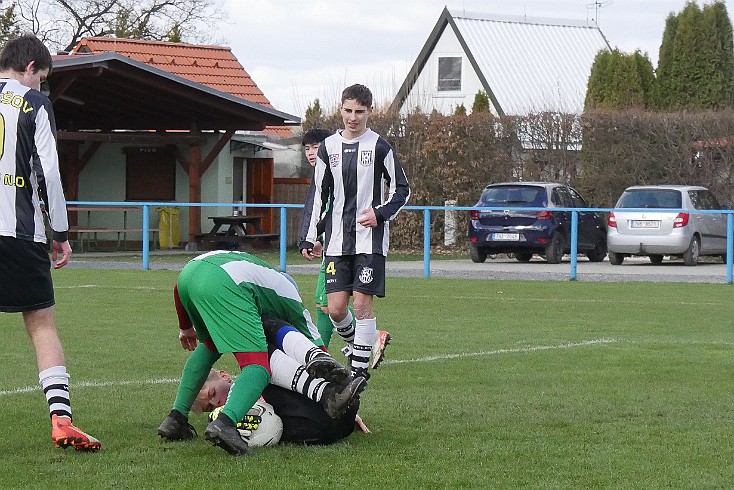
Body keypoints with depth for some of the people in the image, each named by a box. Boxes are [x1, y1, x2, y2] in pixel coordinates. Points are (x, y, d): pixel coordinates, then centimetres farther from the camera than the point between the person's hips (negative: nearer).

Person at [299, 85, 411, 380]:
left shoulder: (379, 146, -1)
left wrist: (381, 213, -12)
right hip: (337, 240, 3)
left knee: (362, 303, -8)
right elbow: (319, 195, 15)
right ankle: (356, 344, 26)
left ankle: (359, 368, 0)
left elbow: (401, 190, 5)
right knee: (335, 307, -2)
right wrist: (309, 238, 12)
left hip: (370, 239, -3)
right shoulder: (329, 146, 10)